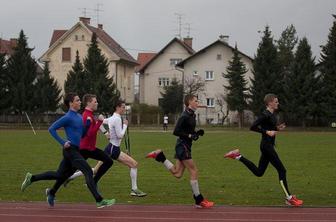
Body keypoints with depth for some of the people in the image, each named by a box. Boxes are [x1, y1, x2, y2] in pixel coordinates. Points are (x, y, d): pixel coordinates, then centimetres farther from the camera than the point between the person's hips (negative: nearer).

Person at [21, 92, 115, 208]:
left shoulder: (79, 116, 13)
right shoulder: (68, 117, -12)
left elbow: (82, 134, 19)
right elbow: (52, 129, -11)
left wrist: (88, 123, 2)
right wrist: (63, 142, -16)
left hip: (75, 150, 9)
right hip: (71, 150, -9)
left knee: (60, 175, 16)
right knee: (88, 172, -12)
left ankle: (31, 178, 28)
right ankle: (99, 201, -12)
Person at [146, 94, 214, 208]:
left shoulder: (191, 115, 11)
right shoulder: (185, 116, -16)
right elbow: (176, 131, -19)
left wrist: (197, 133, 5)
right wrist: (190, 136, -22)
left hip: (185, 146, 9)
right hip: (183, 145, -9)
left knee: (177, 173, 11)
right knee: (194, 171, -5)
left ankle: (159, 156, 17)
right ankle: (199, 201, 2)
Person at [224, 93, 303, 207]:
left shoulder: (272, 114, 11)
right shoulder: (265, 115, -17)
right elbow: (253, 127, -21)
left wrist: (277, 128, 10)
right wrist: (267, 132, -24)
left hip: (268, 146, 10)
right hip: (267, 146, -10)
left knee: (258, 172, 16)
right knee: (281, 170, -4)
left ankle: (238, 156, 19)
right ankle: (289, 198, 3)